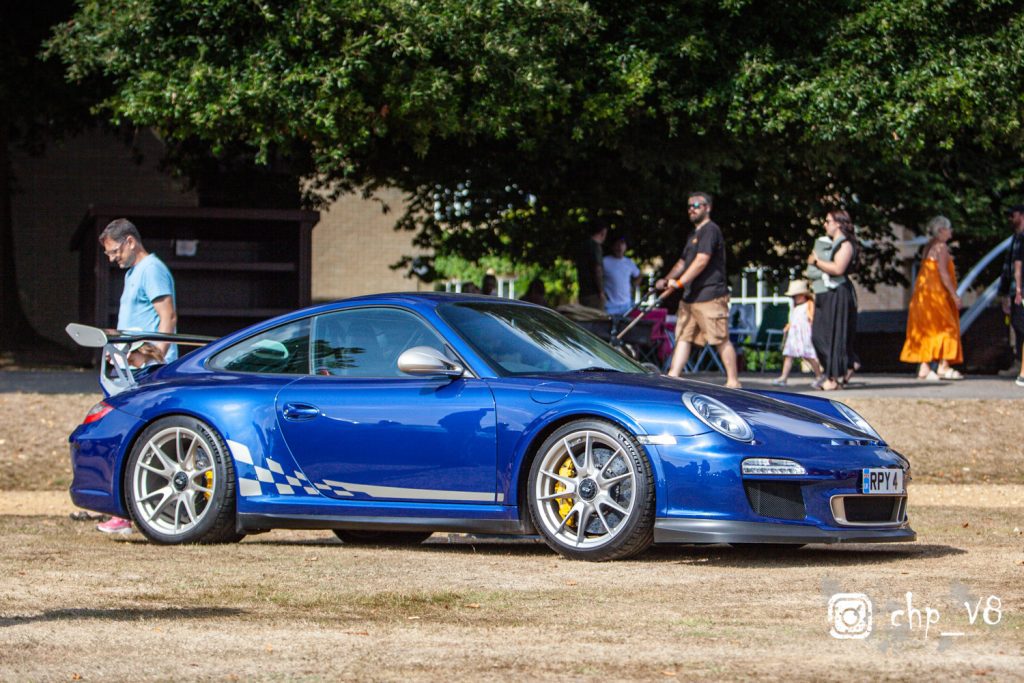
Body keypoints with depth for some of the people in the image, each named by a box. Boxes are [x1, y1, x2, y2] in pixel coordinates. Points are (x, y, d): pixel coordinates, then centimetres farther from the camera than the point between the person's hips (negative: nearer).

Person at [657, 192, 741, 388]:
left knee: (721, 340, -6)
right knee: (683, 337, 3)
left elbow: (702, 261, -19)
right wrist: (666, 280, 13)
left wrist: (680, 282, -22)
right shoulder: (694, 234, 23)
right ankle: (672, 378, -1)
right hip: (690, 297, 10)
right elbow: (683, 262, 28)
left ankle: (733, 381, -2)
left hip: (710, 297, -10)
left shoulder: (710, 230, -9)